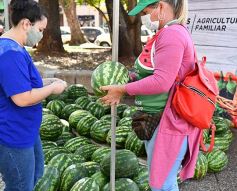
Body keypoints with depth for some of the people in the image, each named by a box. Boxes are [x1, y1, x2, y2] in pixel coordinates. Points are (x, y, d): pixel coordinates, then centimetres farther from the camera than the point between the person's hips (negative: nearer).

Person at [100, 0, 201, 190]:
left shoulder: (172, 34, -18)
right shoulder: (171, 33, 14)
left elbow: (161, 82, -25)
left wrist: (123, 89, -16)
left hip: (169, 121, -10)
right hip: (157, 118, 10)